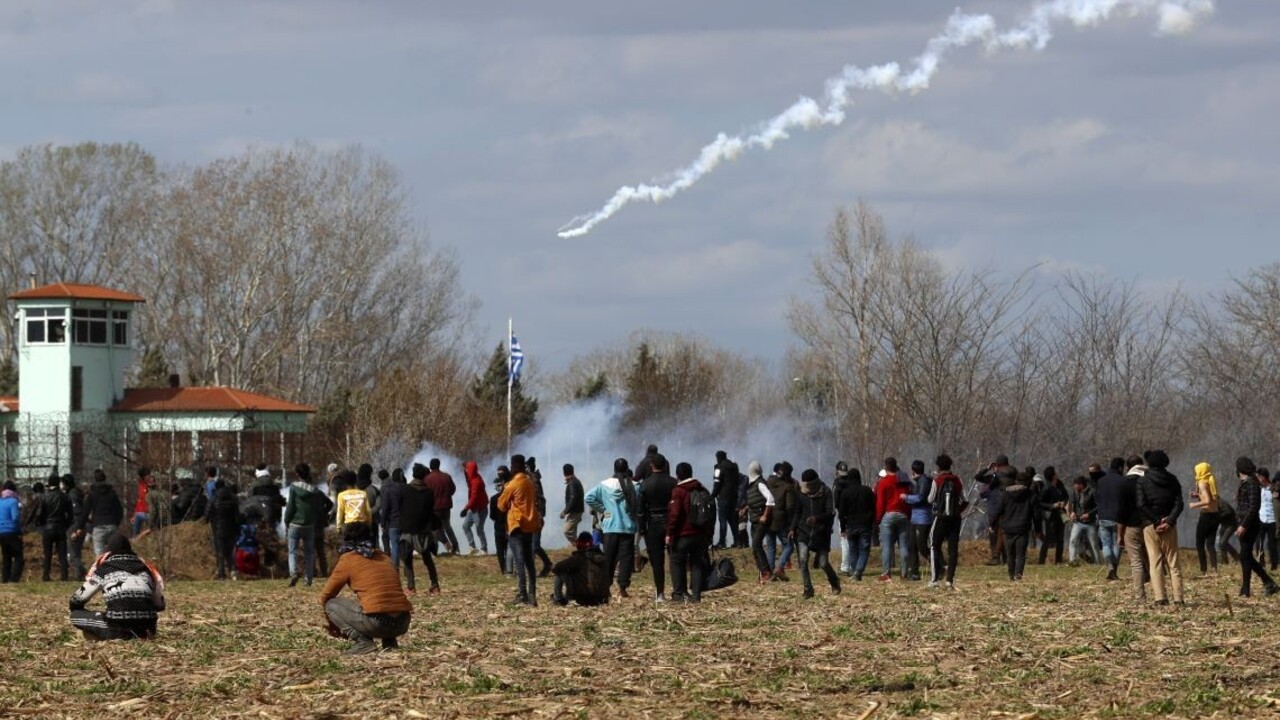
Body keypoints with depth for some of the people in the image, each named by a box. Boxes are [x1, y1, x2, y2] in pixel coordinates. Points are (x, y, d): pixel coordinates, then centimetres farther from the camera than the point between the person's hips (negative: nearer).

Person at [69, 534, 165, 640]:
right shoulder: (144, 567, 17)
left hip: (118, 629, -5)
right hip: (145, 630, 5)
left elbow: (77, 600, 15)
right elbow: (160, 605, 20)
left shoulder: (105, 569, 9)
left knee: (76, 615, 15)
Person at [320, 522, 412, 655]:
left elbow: (325, 597, 13)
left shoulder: (347, 559, 6)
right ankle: (390, 642, 14)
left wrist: (331, 623, 32)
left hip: (377, 622, -6)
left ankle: (362, 642, -4)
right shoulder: (384, 557, 22)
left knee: (331, 604, 13)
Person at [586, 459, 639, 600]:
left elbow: (589, 498, -7)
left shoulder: (604, 485, -1)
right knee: (626, 557, 1)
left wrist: (602, 510, 2)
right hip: (628, 527, -1)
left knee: (609, 558, 8)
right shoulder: (633, 486, -5)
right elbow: (639, 505, -8)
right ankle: (622, 587, -5)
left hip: (610, 527, 1)